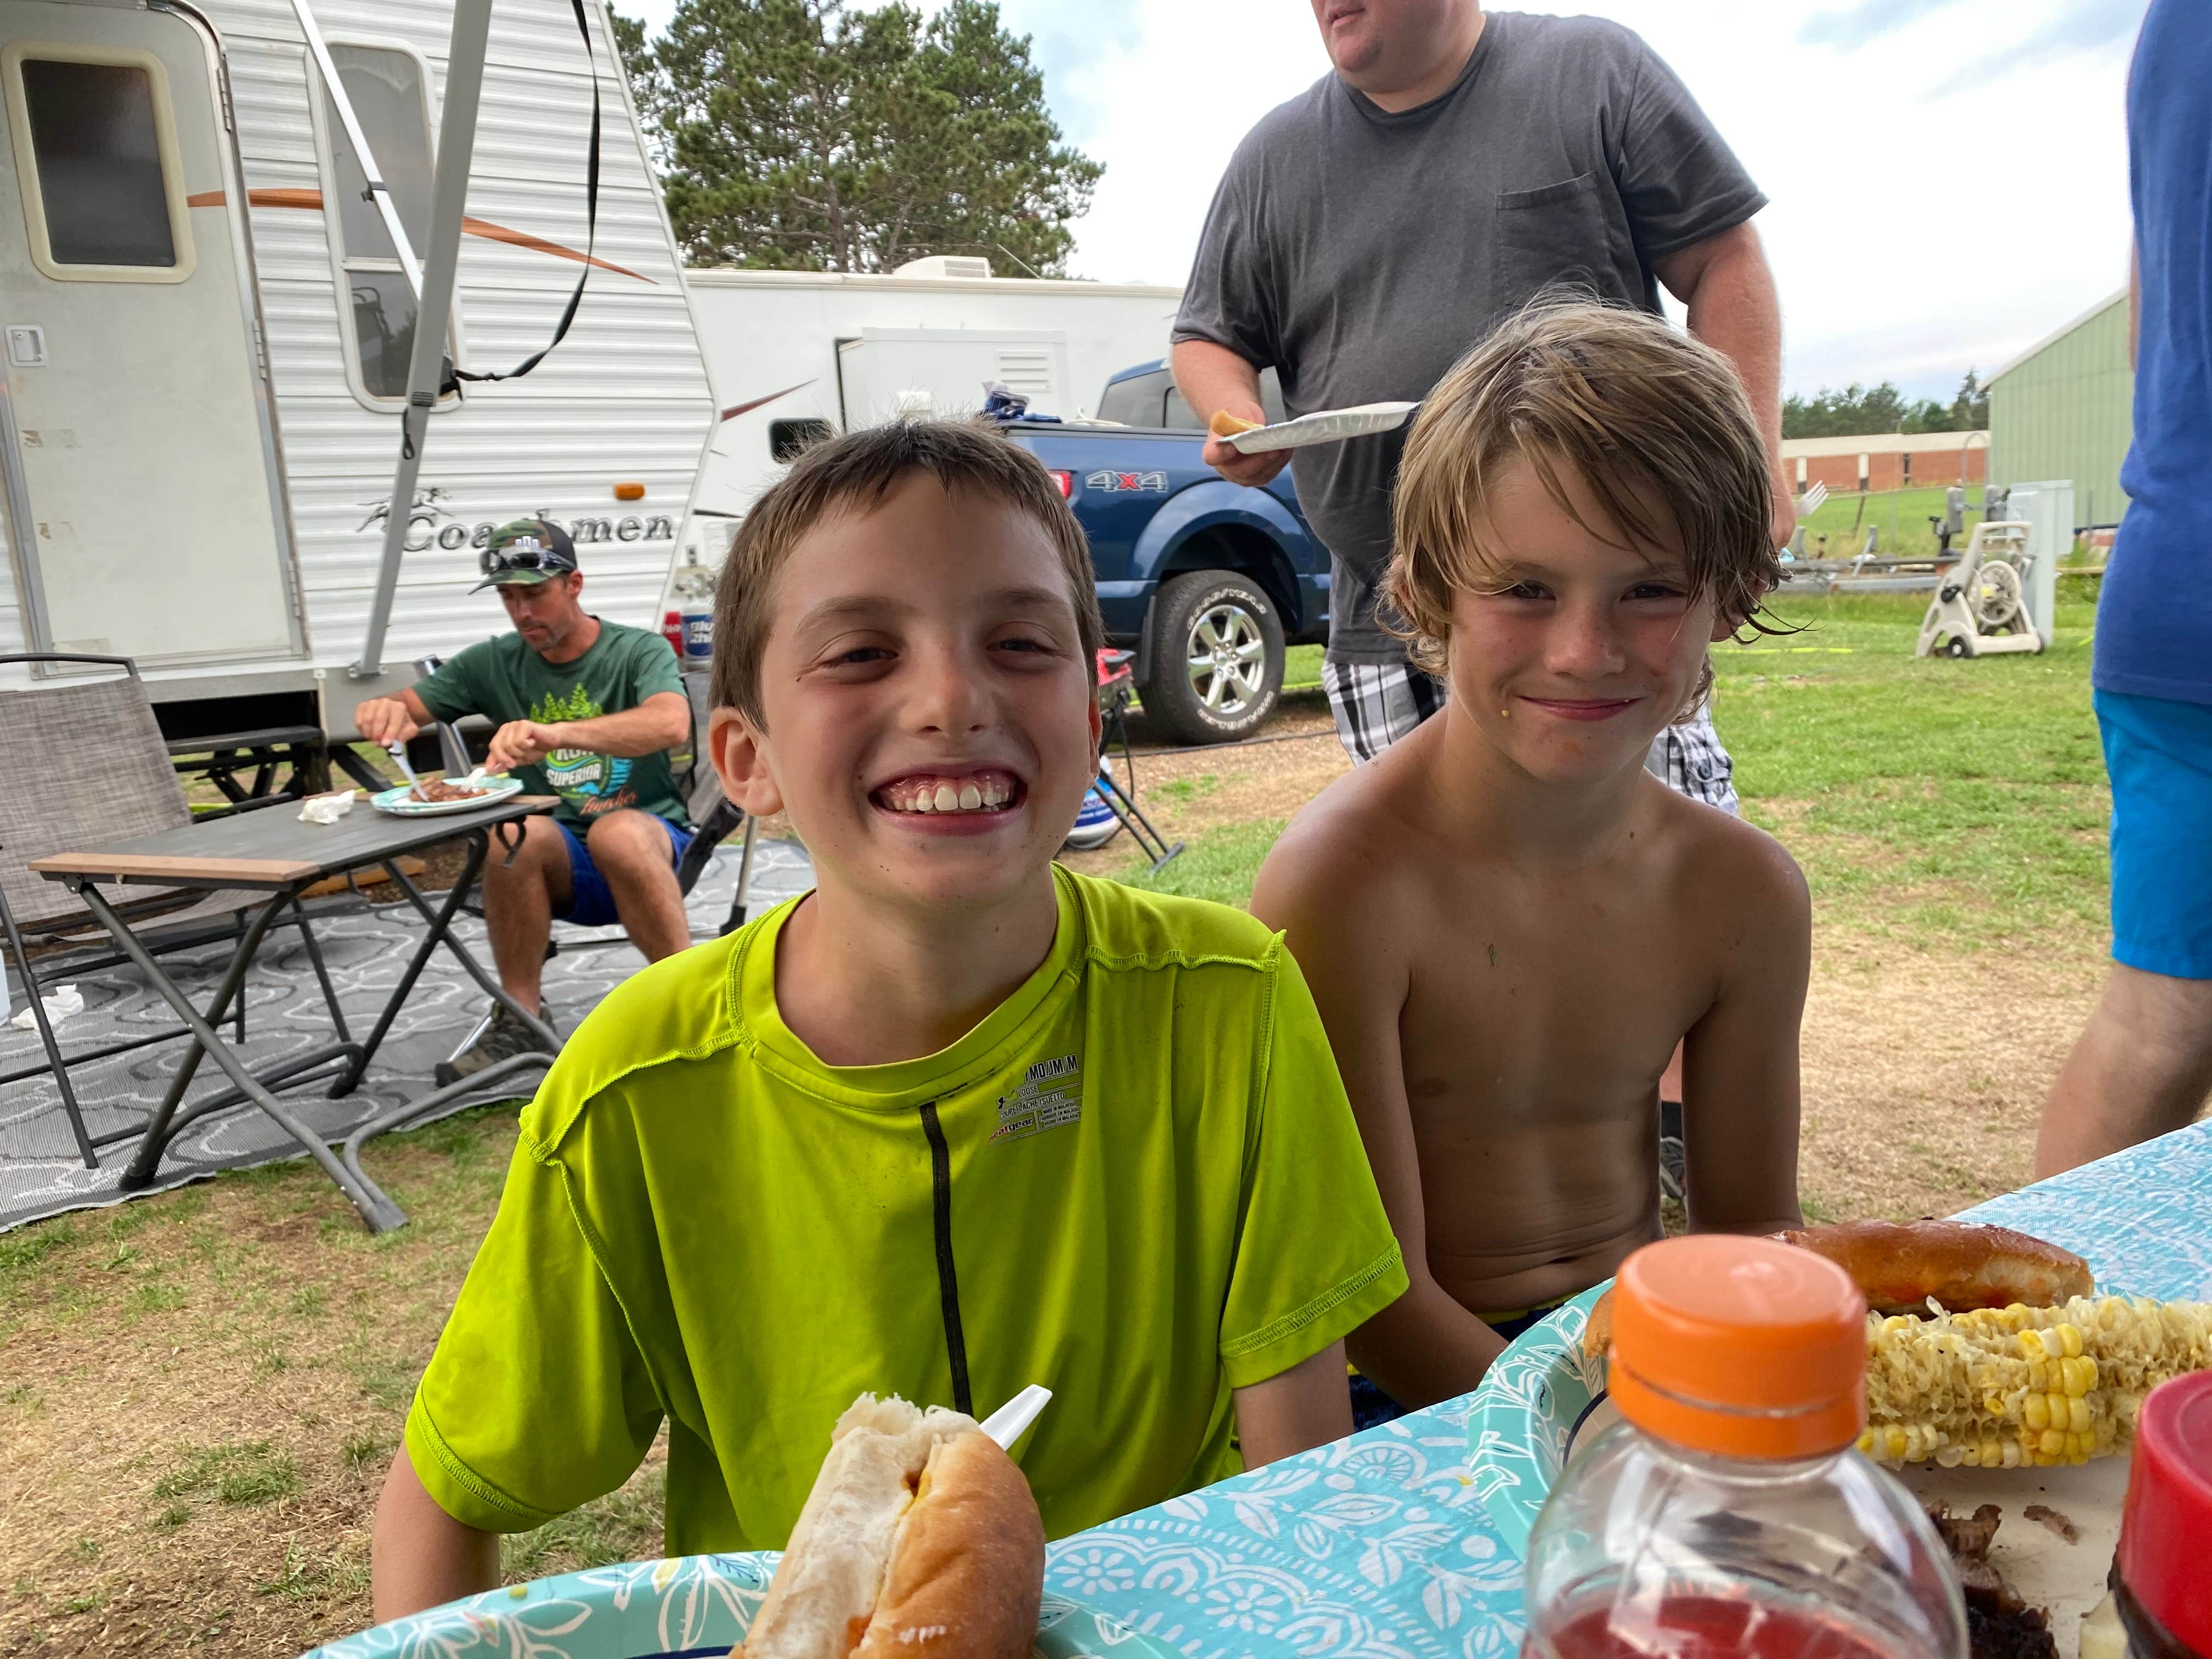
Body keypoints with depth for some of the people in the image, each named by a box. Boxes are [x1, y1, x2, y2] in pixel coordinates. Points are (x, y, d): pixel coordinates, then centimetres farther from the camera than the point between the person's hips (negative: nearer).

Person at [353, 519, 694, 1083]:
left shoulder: (640, 651, -4)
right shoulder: (495, 664, 9)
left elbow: (671, 723, -26)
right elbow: (404, 708, 7)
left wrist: (557, 733, -41)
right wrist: (384, 712, -20)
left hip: (652, 836, -3)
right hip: (558, 866, 3)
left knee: (619, 834, -37)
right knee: (515, 831, -31)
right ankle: (521, 1018, -17)